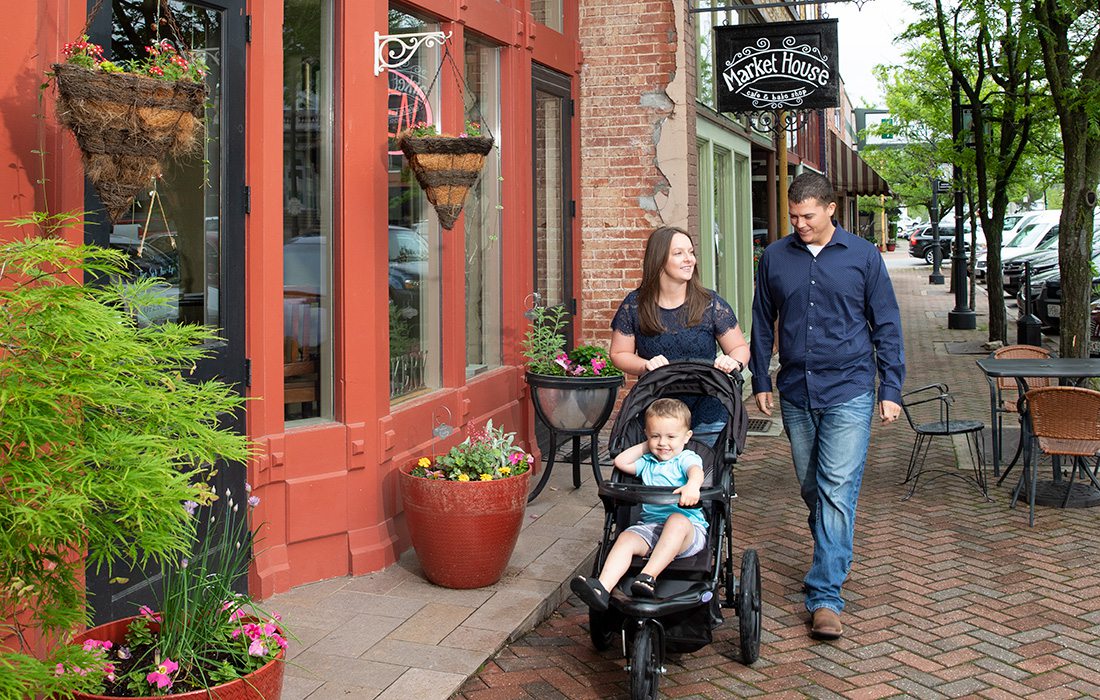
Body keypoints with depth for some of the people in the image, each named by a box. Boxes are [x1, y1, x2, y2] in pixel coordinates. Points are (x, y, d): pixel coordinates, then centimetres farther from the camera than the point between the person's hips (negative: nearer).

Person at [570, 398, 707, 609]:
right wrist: (646, 446, 19)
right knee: (626, 538, -25)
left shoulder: (687, 458, 6)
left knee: (677, 520, -38)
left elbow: (696, 471, -17)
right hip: (650, 525, 4)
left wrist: (692, 485, -42)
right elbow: (621, 462, 17)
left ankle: (649, 576, -47)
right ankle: (602, 588, -44)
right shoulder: (648, 462, 25)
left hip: (689, 526, -4)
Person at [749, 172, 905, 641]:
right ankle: (834, 556, 35)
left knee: (838, 490, -9)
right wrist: (760, 381, 10)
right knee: (811, 488, 13)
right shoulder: (775, 258, 5)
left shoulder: (862, 256, 0)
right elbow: (763, 324, 14)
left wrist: (891, 388, -1)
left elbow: (886, 325, 3)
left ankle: (825, 595, -8)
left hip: (848, 391, -3)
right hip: (795, 391, 3)